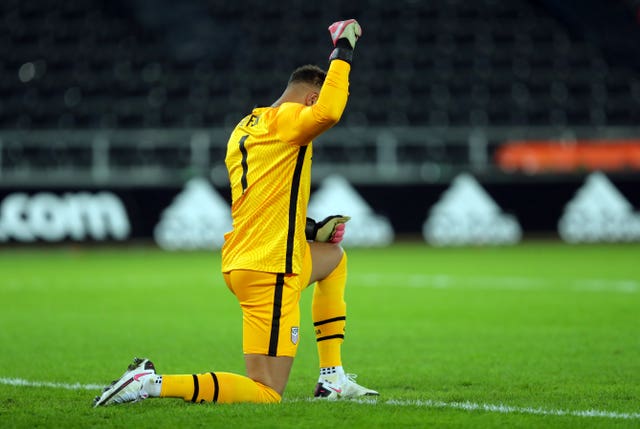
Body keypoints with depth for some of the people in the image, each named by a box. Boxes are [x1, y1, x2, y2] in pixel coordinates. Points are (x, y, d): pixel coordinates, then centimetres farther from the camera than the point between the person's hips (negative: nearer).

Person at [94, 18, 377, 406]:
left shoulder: (244, 128, 17)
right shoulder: (287, 119, -9)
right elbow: (328, 112, -32)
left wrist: (310, 229, 21)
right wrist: (343, 50, -19)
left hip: (241, 259, 10)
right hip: (269, 271, -10)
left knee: (335, 256, 36)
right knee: (267, 393, -8)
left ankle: (333, 379, 30)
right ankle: (152, 383, -18)